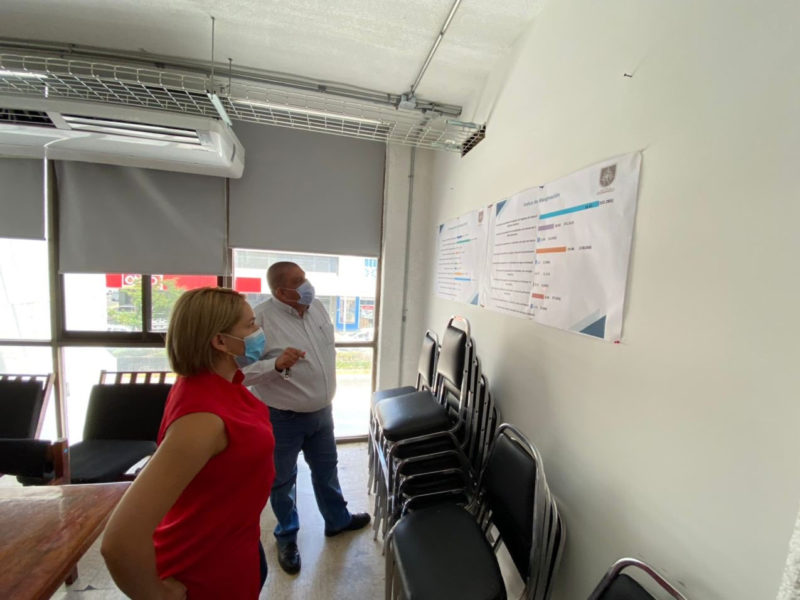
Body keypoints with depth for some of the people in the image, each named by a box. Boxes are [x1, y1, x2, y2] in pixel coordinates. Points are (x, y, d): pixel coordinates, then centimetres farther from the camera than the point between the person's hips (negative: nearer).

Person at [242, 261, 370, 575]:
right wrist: (276, 364, -39)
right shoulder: (260, 318, -23)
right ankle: (286, 538, 45)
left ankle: (337, 520, 49)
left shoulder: (317, 307, -3)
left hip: (321, 412, 6)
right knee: (283, 481, 19)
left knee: (326, 469, 25)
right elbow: (242, 371, -23)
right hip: (282, 419, -5)